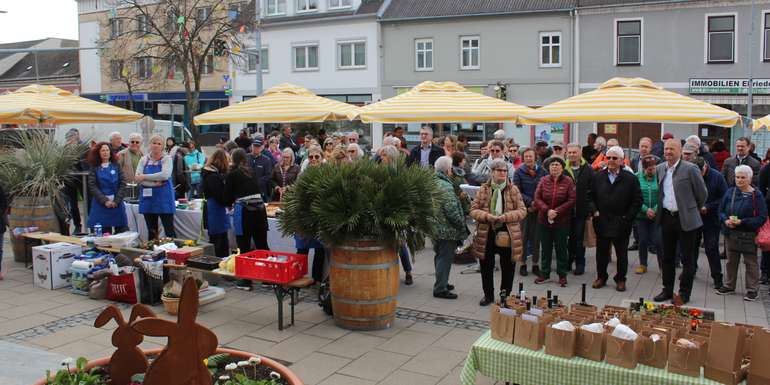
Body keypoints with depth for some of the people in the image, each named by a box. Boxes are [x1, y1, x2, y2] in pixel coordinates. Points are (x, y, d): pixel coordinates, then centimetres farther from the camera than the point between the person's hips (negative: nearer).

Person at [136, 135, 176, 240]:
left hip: (163, 197, -4)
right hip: (148, 197, 4)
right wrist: (154, 183, -16)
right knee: (151, 231, 11)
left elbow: (165, 175, -18)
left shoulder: (167, 158, -1)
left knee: (169, 229, -3)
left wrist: (145, 177, -13)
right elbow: (137, 178, -3)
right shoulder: (144, 159, 8)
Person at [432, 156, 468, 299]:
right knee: (445, 258, 0)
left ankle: (441, 283, 34)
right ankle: (440, 288, 5)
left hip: (435, 227, 9)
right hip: (446, 230, -9)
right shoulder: (445, 186, -22)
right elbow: (452, 210, -24)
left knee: (439, 256, 21)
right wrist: (462, 226, -11)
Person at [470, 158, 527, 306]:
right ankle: (488, 295, 29)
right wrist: (487, 216, -18)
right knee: (486, 267, 11)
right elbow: (473, 210, 0)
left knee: (508, 268, 9)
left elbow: (522, 211, -3)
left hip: (508, 234, -1)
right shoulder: (483, 189, 1)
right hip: (486, 234, 1)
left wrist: (505, 217, -18)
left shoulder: (513, 189, -1)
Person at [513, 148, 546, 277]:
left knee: (536, 237, 6)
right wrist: (530, 201, -14)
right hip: (524, 209, -1)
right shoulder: (519, 172, 0)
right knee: (523, 236, 4)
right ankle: (523, 264, 14)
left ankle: (535, 264, 16)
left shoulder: (542, 171, 3)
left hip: (538, 209, 1)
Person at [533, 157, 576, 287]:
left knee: (561, 248, 7)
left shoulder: (568, 181, -5)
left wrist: (557, 211, -16)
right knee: (545, 248, 11)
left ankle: (562, 275, 18)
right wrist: (547, 210, -16)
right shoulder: (543, 180, 1)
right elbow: (537, 198, -3)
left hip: (562, 221, -2)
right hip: (544, 220, 2)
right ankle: (544, 273, 22)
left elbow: (572, 200, -9)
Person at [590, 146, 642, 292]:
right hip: (602, 222, 2)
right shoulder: (597, 177, 5)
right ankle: (601, 277, 24)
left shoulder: (630, 178, -3)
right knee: (601, 252, 10)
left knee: (622, 254, 8)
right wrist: (594, 211, -1)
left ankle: (621, 279, 21)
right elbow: (590, 196, 11)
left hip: (621, 223, -2)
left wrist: (628, 217, -7)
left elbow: (637, 200, -2)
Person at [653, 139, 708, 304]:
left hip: (686, 219, -5)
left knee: (687, 258, 5)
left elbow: (702, 194, -4)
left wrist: (693, 210, 7)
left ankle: (684, 293, 15)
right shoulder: (660, 169, 6)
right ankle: (667, 290, 24)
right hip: (666, 217, 5)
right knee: (667, 257, 13)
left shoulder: (690, 169, -11)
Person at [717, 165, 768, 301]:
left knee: (750, 262, 5)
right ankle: (729, 286, 28)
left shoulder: (756, 195, -10)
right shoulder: (730, 192, 2)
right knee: (731, 261, 16)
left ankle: (752, 289, 15)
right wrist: (726, 220, -12)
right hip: (731, 233, 4)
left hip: (748, 235, -4)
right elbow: (721, 210, 8)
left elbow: (762, 217, -11)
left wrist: (742, 222, -20)